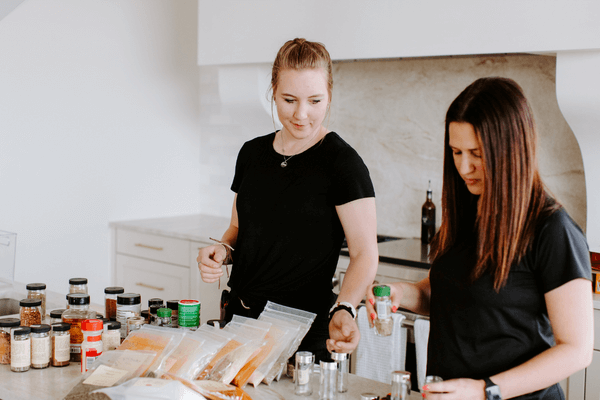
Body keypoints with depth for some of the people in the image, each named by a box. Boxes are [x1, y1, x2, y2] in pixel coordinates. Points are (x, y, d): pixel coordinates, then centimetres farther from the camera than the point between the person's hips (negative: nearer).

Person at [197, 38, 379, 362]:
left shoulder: (341, 162, -12)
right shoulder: (252, 153, 6)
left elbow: (365, 254, -16)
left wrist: (343, 311, -33)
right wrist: (223, 251, -5)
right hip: (239, 318, 6)